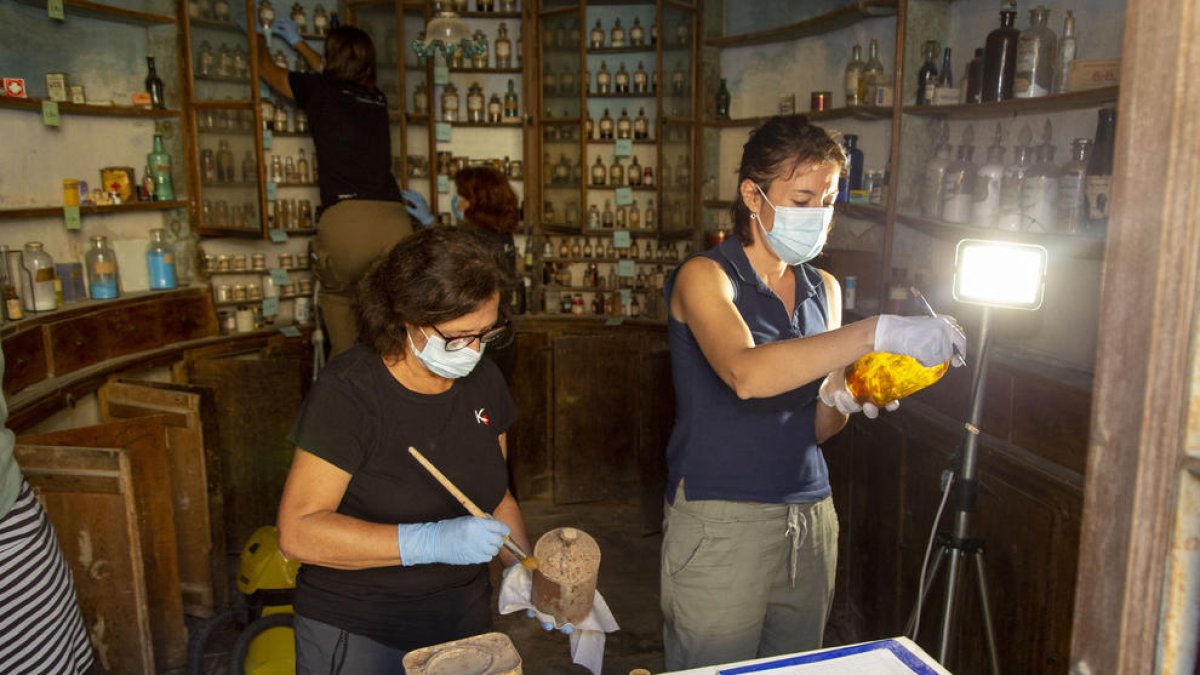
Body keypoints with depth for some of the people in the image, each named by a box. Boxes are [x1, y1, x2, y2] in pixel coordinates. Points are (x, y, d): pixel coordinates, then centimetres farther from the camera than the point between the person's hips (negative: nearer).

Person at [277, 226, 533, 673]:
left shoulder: (483, 380, -3)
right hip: (357, 636, -5)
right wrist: (433, 542, -32)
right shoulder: (348, 391, -21)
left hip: (465, 619, 5)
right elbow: (298, 531, -24)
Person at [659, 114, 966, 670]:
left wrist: (841, 401, -9)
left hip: (810, 517, 6)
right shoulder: (705, 277, -9)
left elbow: (814, 428, 13)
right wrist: (877, 333, -33)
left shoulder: (823, 289, 10)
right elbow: (746, 373, -30)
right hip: (720, 521, -6)